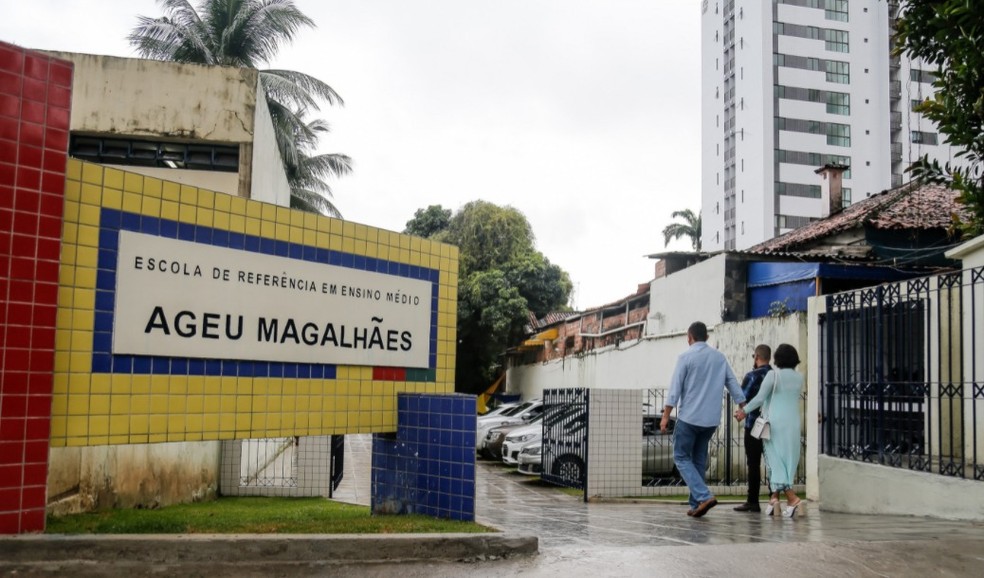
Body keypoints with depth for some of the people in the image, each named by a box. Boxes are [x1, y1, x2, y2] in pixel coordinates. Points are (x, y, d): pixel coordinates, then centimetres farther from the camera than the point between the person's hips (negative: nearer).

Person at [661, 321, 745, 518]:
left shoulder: (686, 357, -6)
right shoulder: (720, 357, 8)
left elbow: (675, 389, -10)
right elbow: (733, 384, 8)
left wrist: (666, 416, -6)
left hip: (689, 417, -5)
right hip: (711, 419, 5)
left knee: (682, 458, 3)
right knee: (699, 460, 15)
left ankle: (704, 496, -13)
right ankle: (696, 504, 13)